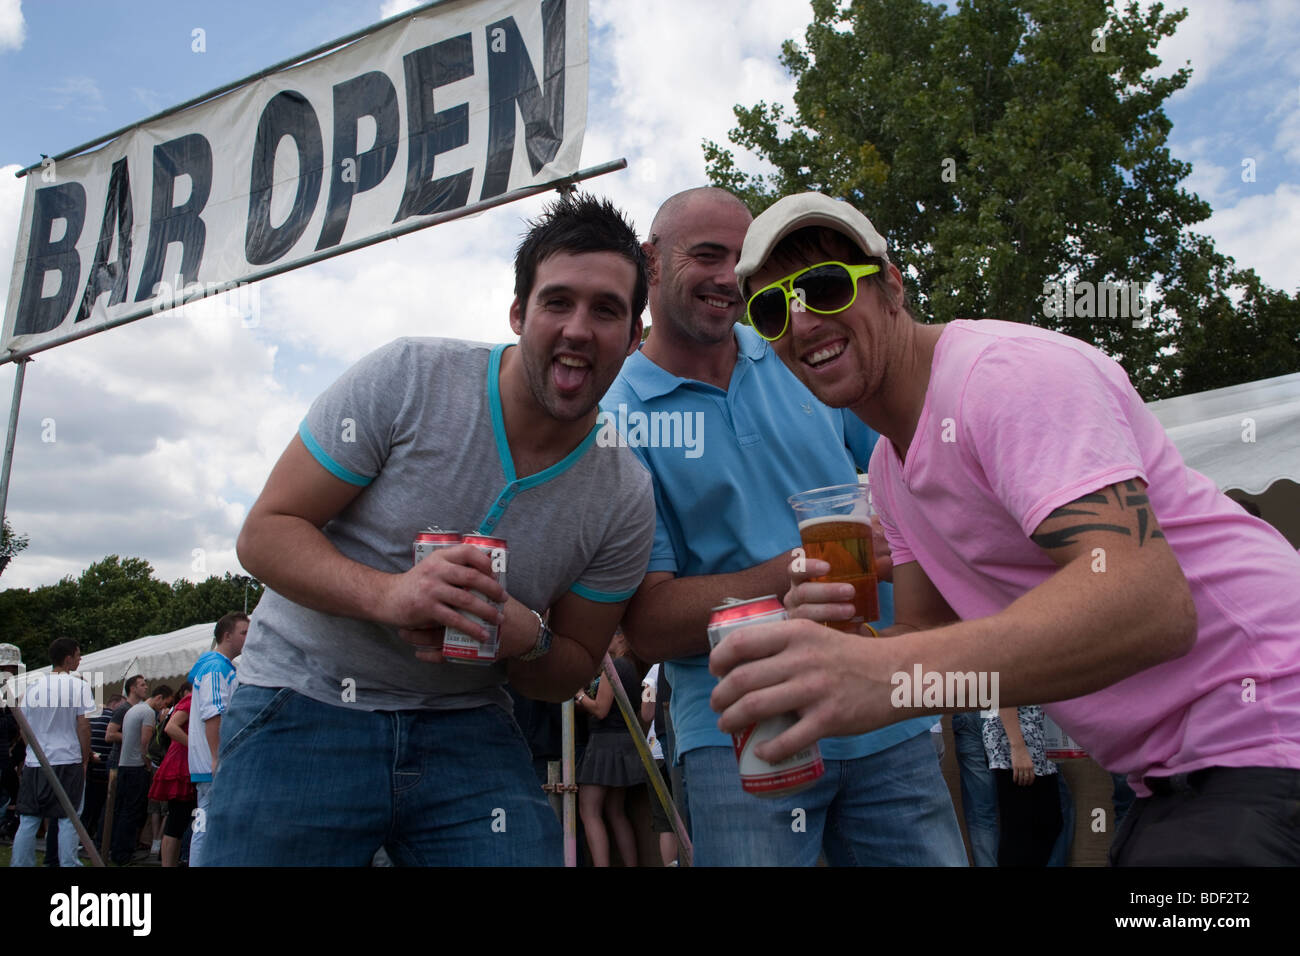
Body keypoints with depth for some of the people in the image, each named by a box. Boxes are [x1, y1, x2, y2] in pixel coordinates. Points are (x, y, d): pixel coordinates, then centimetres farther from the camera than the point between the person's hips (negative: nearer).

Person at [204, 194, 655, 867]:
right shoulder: (404, 380, -13)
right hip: (308, 700, -1)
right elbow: (265, 533, -10)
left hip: (465, 728, 2)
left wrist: (525, 635, -20)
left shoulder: (626, 499, -5)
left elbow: (571, 671, 5)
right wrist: (387, 594, -29)